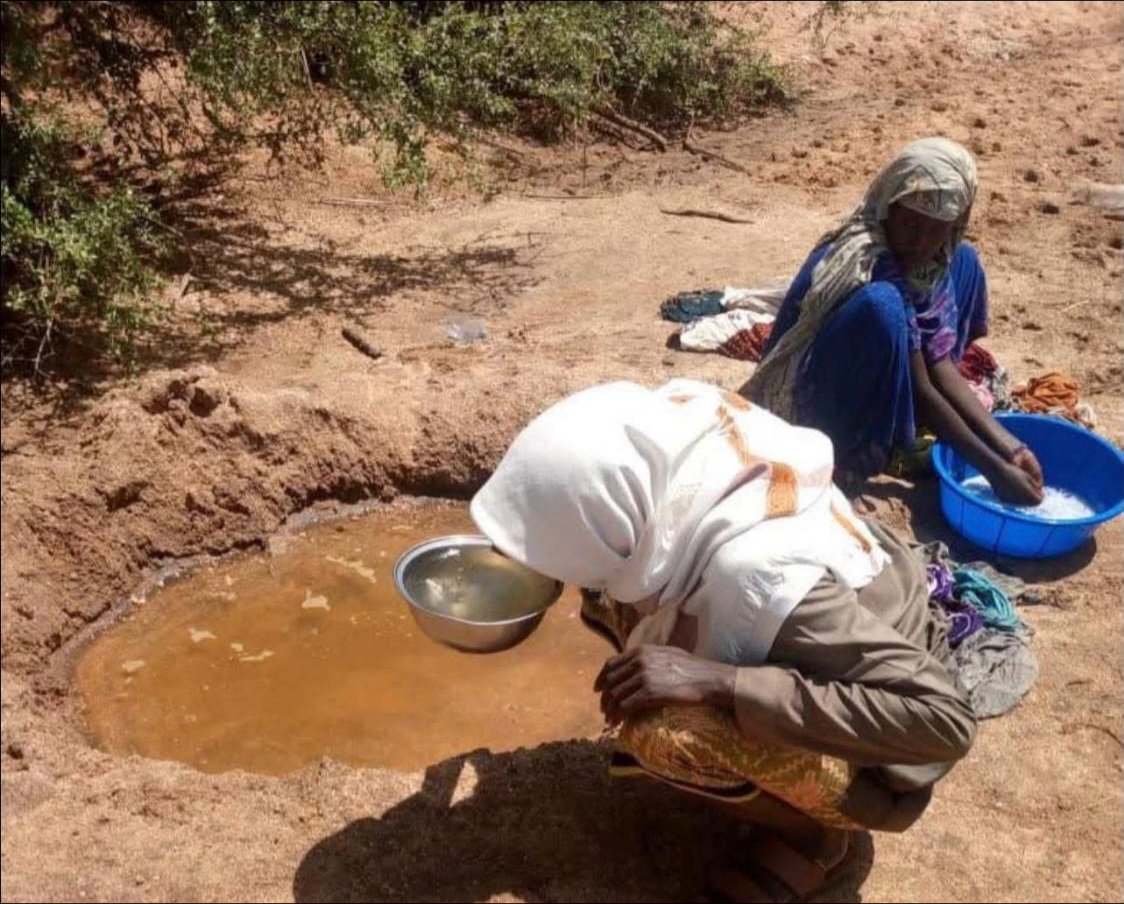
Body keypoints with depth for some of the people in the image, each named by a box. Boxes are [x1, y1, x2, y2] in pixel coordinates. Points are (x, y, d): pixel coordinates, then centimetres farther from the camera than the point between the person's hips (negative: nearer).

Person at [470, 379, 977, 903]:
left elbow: (944, 719, -37)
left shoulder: (759, 575, -39)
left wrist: (719, 683, -39)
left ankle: (809, 837, -3)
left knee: (667, 730, -30)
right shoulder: (676, 441, -19)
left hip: (869, 762, -6)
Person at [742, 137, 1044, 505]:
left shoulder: (940, 257, -5)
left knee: (964, 261, 7)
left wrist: (1006, 445, -15)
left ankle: (905, 428, 5)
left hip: (873, 391, 9)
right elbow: (920, 391, -25)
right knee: (882, 305, -36)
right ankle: (854, 459, -19)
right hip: (809, 407, -9)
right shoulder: (869, 266, -29)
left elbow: (940, 365, -7)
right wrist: (993, 469, -23)